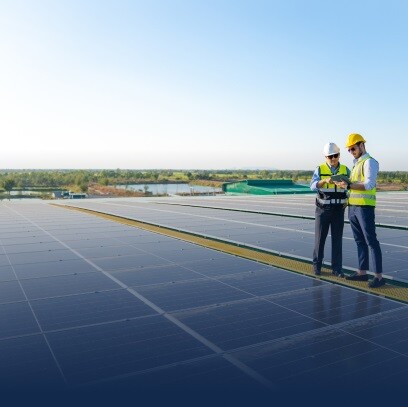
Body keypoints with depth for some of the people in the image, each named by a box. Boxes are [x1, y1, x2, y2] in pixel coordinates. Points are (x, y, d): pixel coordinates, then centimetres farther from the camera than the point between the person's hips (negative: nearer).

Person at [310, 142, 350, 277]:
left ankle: (337, 268, 10)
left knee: (337, 239, 3)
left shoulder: (345, 170, 4)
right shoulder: (319, 169, -2)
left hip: (338, 210, 2)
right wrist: (325, 180, -36)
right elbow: (313, 186, -18)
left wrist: (346, 184, -22)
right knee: (320, 238, 3)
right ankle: (317, 265, 16)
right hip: (322, 210, -2)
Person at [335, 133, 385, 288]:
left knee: (371, 241, -6)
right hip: (353, 207, 8)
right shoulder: (356, 164, 20)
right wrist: (343, 183, 3)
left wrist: (348, 185, -25)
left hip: (365, 207, -8)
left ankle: (378, 276, -2)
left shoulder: (370, 162, -7)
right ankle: (362, 272, 18)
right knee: (359, 241, 11)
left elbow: (369, 185, -20)